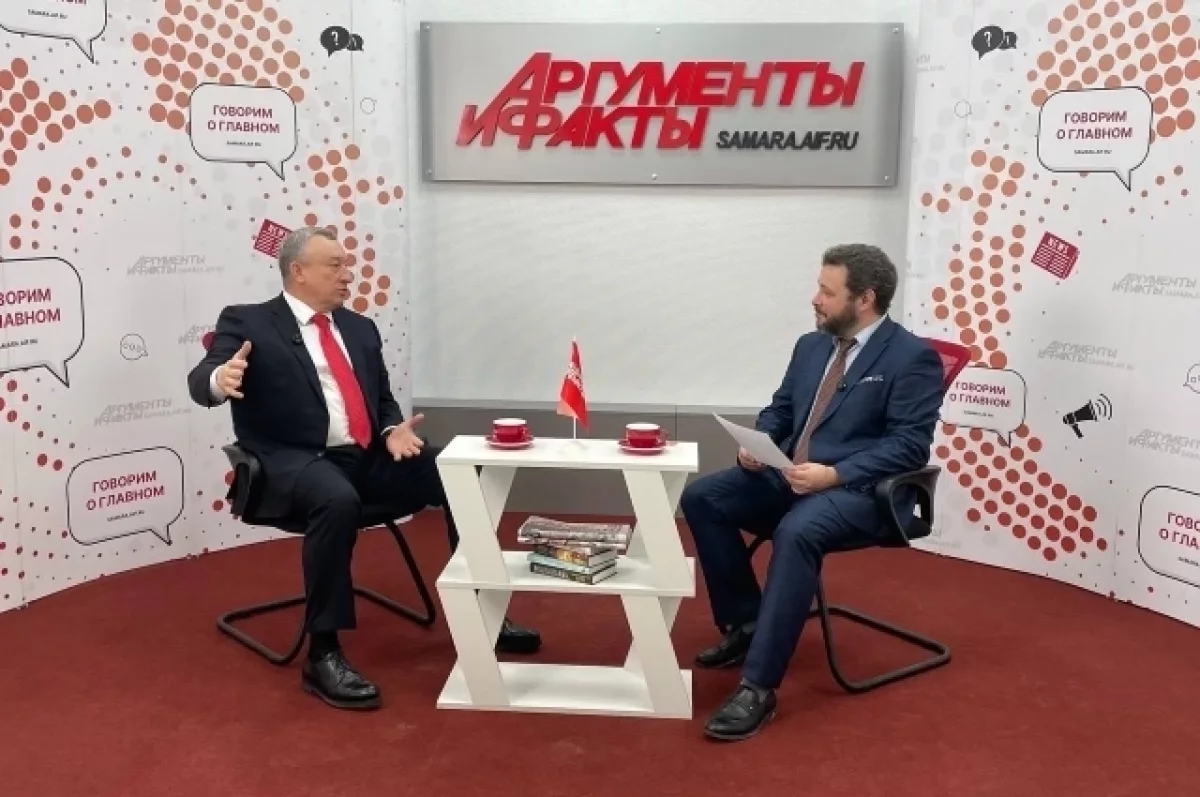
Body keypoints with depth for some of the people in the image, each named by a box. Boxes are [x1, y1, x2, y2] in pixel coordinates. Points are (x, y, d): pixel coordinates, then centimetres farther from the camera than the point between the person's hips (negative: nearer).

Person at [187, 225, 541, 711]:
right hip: (296, 462, -6)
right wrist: (220, 378, -37)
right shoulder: (247, 323, 2)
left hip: (369, 458, 6)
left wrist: (393, 429, -2)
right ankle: (323, 653, -26)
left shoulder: (360, 328, 19)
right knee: (338, 501, -39)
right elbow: (201, 382, -11)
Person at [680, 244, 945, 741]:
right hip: (790, 476, 8)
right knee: (701, 497, -10)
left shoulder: (914, 357, -7)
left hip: (860, 491, -8)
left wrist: (834, 474, -25)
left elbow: (910, 446, -14)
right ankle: (745, 623, 4)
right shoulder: (811, 345, 15)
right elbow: (779, 409, 21)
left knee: (797, 532, -37)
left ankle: (757, 687, -32)